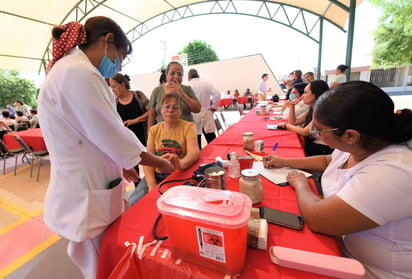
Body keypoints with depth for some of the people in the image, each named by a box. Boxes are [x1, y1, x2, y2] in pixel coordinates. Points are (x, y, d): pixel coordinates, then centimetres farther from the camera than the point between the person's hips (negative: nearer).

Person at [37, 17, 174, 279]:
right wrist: (160, 162, -5)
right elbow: (115, 137, -20)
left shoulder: (67, 69, 13)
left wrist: (117, 162, 16)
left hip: (85, 192, 9)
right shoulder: (79, 72, -20)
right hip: (87, 200, -9)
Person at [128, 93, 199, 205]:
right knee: (131, 202, -11)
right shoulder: (154, 130, 7)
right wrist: (152, 185, -17)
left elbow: (194, 152, -21)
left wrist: (181, 163, -44)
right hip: (156, 175, 4)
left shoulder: (188, 127, -4)